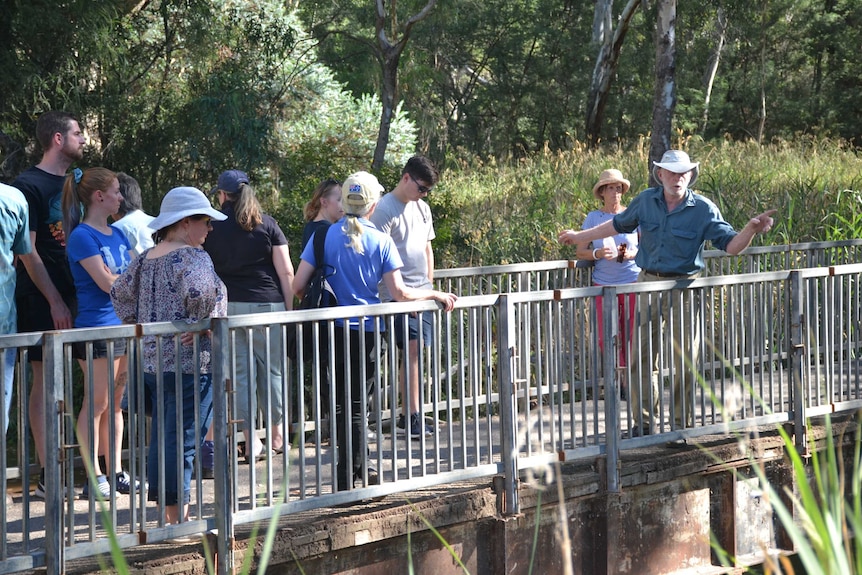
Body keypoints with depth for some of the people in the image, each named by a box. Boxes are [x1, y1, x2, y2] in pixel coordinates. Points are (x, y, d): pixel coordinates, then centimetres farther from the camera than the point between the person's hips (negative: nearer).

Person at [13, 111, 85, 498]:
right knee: (45, 378, -5)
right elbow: (28, 251, -12)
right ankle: (47, 476, -4)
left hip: (74, 292, 7)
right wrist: (55, 301, -16)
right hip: (43, 297, -7)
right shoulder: (29, 185, -8)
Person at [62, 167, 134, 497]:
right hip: (97, 328, -8)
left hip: (124, 325, 8)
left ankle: (115, 472, 14)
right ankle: (94, 478, 0)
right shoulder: (82, 237, -10)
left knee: (115, 403, 10)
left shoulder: (118, 235, 15)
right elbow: (106, 282, -15)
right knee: (96, 404, -4)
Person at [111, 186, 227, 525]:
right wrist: (204, 325, -15)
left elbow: (120, 293, 17)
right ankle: (179, 519, -3)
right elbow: (200, 291, -30)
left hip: (151, 362, 8)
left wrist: (139, 326, 16)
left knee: (160, 438, 14)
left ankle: (167, 515, 21)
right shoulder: (193, 257, -12)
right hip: (189, 363, -8)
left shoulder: (145, 259, 13)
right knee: (182, 441, -5)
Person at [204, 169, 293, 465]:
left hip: (226, 305, 1)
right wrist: (289, 307, 2)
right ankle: (277, 435, 16)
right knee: (273, 370, 10)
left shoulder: (212, 227, 4)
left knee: (240, 373, 3)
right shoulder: (266, 224, 2)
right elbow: (286, 271, -3)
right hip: (267, 305, -1)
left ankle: (251, 440, 3)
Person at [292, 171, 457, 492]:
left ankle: (355, 466, 21)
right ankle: (347, 477, 10)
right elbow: (399, 293, -10)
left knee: (340, 401, 14)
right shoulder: (380, 241, -5)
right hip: (366, 331, -1)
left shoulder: (325, 236, -2)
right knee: (355, 404, 8)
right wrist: (435, 294, 5)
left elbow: (298, 285, -5)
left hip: (332, 330, 1)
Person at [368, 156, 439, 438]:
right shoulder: (385, 209, -9)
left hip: (422, 292, 7)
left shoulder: (422, 208, 16)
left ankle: (410, 415, 7)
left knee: (416, 351, 4)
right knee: (411, 350, -11)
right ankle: (410, 416, -11)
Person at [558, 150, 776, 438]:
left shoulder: (703, 209, -6)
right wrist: (580, 236, 27)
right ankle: (644, 421, 13)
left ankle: (683, 422, 13)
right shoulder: (646, 200, 4)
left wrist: (751, 230, -31)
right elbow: (619, 224, 20)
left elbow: (730, 245, -11)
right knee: (642, 355, 4)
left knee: (685, 359, 2)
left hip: (684, 287, -3)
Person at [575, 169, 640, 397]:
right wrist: (597, 254, -15)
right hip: (603, 283, 1)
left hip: (632, 282, -1)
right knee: (606, 338, -3)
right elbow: (581, 252, 5)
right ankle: (618, 380, 13)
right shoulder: (593, 218, 6)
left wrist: (633, 254, -10)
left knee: (631, 336, -2)